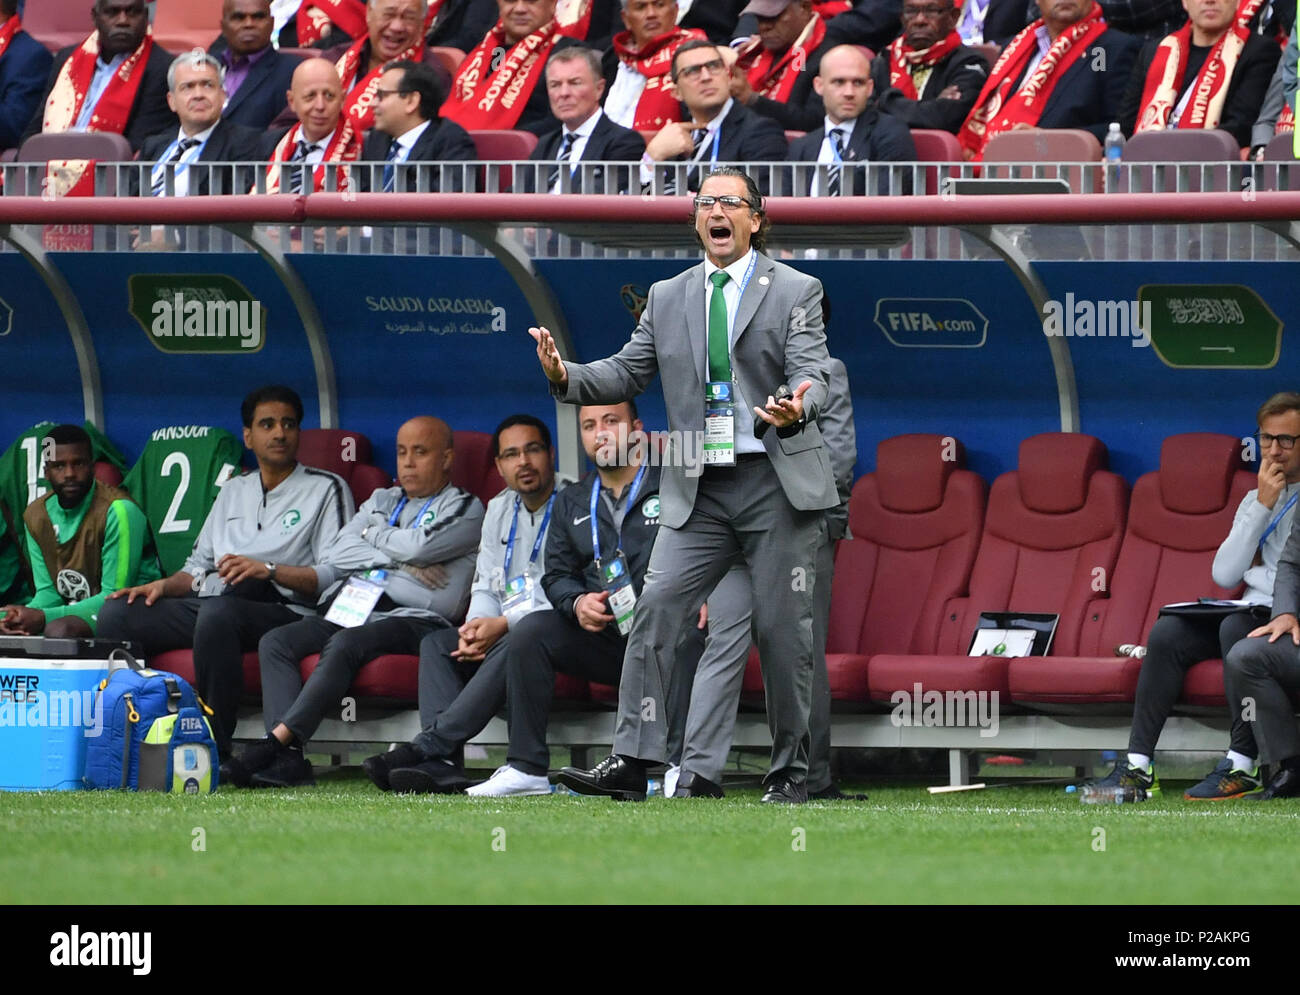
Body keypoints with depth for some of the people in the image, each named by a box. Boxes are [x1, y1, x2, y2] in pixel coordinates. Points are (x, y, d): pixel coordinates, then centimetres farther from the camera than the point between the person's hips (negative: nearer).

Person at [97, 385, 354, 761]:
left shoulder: (325, 490, 10)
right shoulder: (233, 491, 29)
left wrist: (269, 569, -16)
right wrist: (164, 585, 7)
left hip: (280, 609, -6)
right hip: (206, 602, 6)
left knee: (218, 612, -41)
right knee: (117, 612, -16)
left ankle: (215, 749, -39)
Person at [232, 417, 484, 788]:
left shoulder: (464, 509, 9)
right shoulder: (382, 500, 27)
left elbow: (419, 546, -10)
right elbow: (337, 553, 11)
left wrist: (373, 535, 8)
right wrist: (400, 562, -1)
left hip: (414, 618, -6)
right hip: (353, 611, 6)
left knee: (345, 644, -36)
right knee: (275, 642, -18)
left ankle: (277, 741, -45)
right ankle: (287, 760, -34)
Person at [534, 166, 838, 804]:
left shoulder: (796, 292, 3)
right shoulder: (667, 299, 14)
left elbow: (811, 375, -8)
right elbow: (627, 373, 13)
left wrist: (796, 408, -31)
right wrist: (566, 376, -7)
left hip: (779, 484, -3)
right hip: (698, 489, 3)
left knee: (782, 626, 0)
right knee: (656, 608, -12)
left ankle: (789, 772, 12)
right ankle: (632, 762, -16)